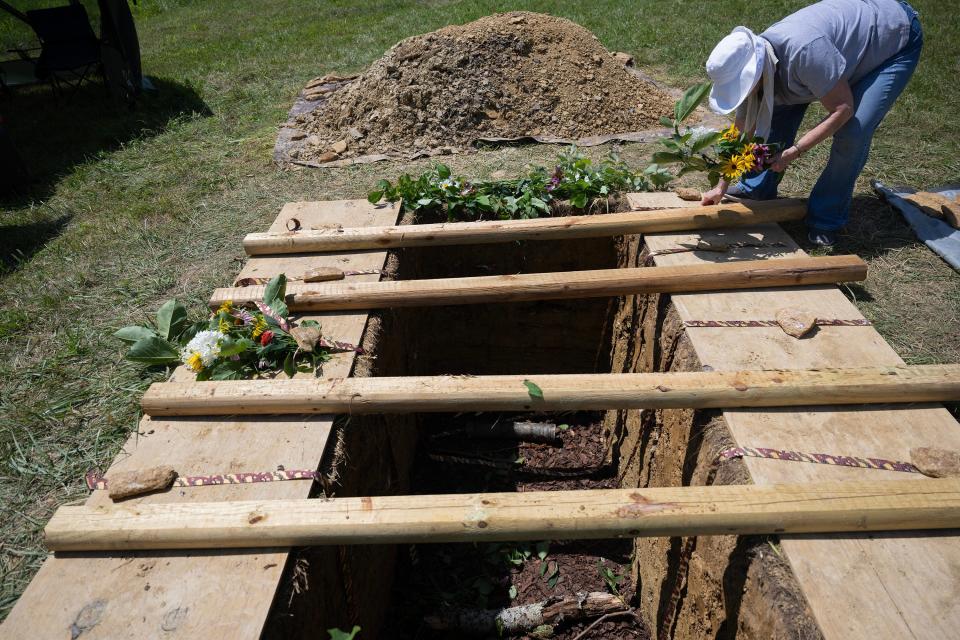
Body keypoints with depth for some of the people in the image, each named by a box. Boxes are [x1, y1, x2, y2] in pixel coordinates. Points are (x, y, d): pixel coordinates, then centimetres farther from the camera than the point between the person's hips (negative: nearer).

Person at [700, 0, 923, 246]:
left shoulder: (803, 50, -42)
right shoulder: (751, 64, -18)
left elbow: (843, 109, -32)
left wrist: (794, 151, -35)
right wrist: (721, 188, -8)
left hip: (897, 37, -6)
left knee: (852, 133, -22)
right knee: (780, 111, -7)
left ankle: (825, 220, -5)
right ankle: (756, 189, 8)